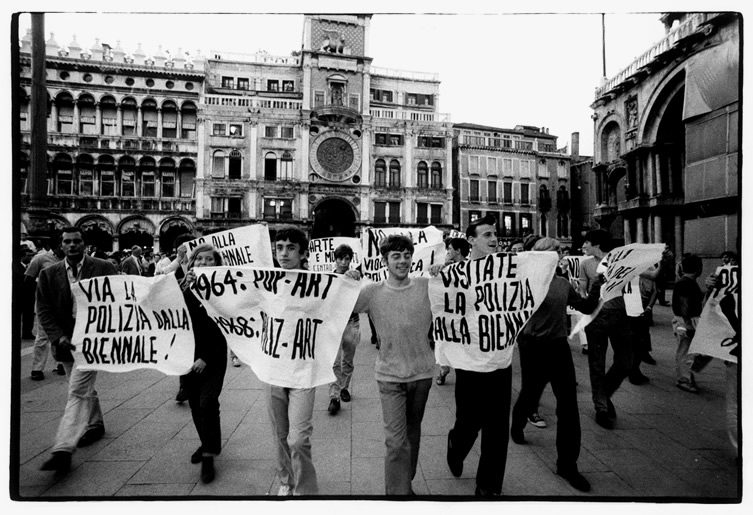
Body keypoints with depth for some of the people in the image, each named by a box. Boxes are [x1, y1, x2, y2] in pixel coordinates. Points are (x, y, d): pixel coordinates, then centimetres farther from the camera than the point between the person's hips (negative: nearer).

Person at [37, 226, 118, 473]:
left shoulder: (103, 268, -6)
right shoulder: (48, 274, 4)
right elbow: (44, 311, 3)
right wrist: (59, 337, -9)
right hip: (66, 340, 5)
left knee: (77, 391, -11)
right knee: (84, 388, 21)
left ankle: (63, 449, -8)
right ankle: (95, 425, 41)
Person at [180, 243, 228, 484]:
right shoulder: (183, 288, 2)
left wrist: (206, 357, -15)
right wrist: (186, 289, -18)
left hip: (213, 357, -4)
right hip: (187, 355, 4)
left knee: (207, 402, -11)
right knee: (195, 403, 13)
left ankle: (209, 455, 5)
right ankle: (208, 443, 34)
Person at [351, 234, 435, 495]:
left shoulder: (428, 285, -5)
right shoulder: (372, 292, -9)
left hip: (422, 372, 3)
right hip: (391, 375, -3)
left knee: (413, 433, 22)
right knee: (396, 441, -5)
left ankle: (406, 482, 46)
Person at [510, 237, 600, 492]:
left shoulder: (564, 283, 7)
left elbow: (587, 307, 14)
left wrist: (597, 285, 3)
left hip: (559, 345, 4)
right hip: (534, 346, -4)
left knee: (568, 404, 1)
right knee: (530, 394, 14)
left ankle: (567, 463, 14)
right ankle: (517, 425, 48)